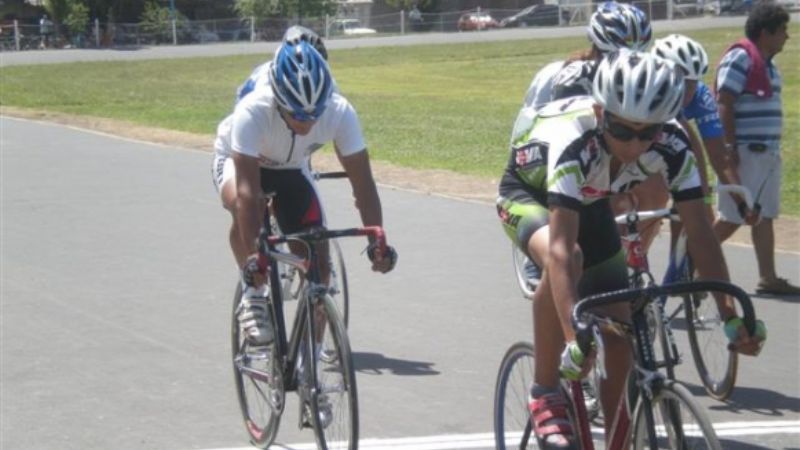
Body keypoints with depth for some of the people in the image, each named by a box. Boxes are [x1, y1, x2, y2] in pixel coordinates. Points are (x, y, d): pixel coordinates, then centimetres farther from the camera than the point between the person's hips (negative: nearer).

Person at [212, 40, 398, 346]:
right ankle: (253, 294, -17)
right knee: (243, 206, -38)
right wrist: (252, 255, -51)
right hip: (236, 160, -3)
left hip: (291, 170, 3)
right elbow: (247, 189, -44)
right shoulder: (252, 112, -40)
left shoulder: (340, 113, -31)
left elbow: (362, 182, -28)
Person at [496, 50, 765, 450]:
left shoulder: (672, 145, -30)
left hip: (589, 202, 5)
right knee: (567, 261, -38)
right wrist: (574, 337, -58)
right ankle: (545, 394, -20)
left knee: (619, 340, -3)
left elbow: (700, 234, -25)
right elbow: (561, 249, -49)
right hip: (528, 193, -5)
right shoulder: (573, 142, -43)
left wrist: (732, 316, -33)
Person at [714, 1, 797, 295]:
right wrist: (731, 148, -21)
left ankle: (768, 279, 10)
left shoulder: (767, 62, 15)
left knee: (764, 217, 8)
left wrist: (772, 148, 20)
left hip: (767, 152, 9)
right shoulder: (740, 58, -13)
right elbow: (724, 105, -18)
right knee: (734, 218, -5)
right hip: (745, 152, -9)